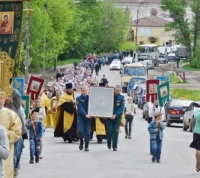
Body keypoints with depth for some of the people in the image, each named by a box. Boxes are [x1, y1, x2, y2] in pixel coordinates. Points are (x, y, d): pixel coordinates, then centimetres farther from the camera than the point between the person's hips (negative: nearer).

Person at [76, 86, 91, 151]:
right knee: (80, 130, -12)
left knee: (87, 131, 1)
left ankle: (86, 146, 10)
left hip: (88, 117, 2)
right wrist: (85, 114, -26)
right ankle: (81, 141, 16)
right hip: (80, 116, -2)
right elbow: (80, 108, -13)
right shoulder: (78, 98, -2)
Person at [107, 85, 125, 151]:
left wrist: (115, 115, -21)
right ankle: (109, 143, 24)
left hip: (117, 117, -1)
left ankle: (115, 146, 3)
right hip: (110, 116, 1)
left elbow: (121, 108, -9)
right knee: (109, 131, -1)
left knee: (115, 131, -3)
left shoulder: (121, 98, -3)